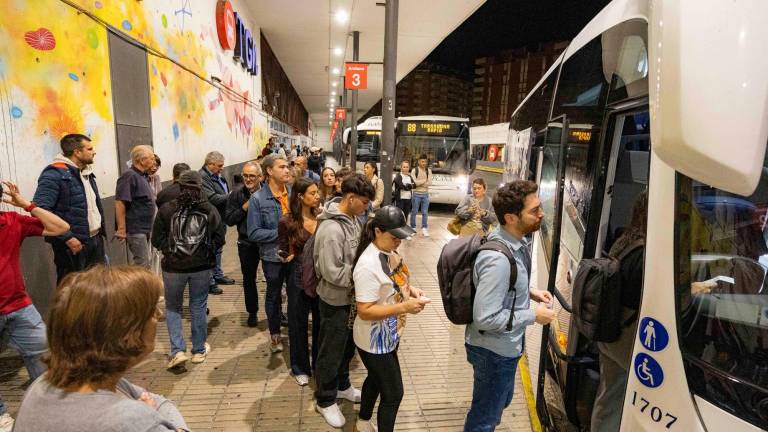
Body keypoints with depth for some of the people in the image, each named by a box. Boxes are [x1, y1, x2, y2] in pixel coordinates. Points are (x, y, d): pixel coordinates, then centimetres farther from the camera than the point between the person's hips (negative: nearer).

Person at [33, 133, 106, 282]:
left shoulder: (86, 173, 14)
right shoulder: (54, 174, -14)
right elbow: (40, 210, -22)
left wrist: (100, 231, 15)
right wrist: (67, 238, -22)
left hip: (96, 240, 8)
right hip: (73, 244, -8)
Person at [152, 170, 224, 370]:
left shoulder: (166, 209, -6)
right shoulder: (210, 210, -4)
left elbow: (156, 239, -5)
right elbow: (219, 238, -4)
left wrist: (170, 251, 11)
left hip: (173, 266, -1)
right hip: (202, 266, 1)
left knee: (172, 308, 17)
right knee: (198, 307, 14)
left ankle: (177, 351, 8)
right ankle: (199, 350, 25)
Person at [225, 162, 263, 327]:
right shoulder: (237, 193, -5)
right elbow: (229, 220, -5)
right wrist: (245, 207, -17)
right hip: (247, 243, 2)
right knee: (249, 279, 16)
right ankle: (252, 312, 36)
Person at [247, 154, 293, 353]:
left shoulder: (294, 193, -6)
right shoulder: (258, 199, -13)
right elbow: (254, 233, -14)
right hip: (273, 256, -2)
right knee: (274, 295, 18)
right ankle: (275, 334, 38)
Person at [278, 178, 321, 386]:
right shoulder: (287, 222, -9)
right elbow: (284, 253, 0)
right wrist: (289, 257, -18)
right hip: (299, 276, -2)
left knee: (321, 321, 14)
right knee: (299, 323, 12)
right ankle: (300, 367, 32)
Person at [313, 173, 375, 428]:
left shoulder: (352, 219, 0)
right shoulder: (331, 229, -28)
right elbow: (333, 273, -27)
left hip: (351, 297, 8)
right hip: (335, 300, -8)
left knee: (347, 346, 24)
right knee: (331, 351, 11)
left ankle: (342, 386, 46)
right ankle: (325, 400, 32)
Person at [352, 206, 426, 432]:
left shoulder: (389, 252, -3)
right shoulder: (369, 264, -31)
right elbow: (365, 311, -30)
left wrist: (409, 289, -6)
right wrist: (404, 307, -34)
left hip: (389, 335, 9)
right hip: (375, 341, -9)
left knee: (376, 379, 28)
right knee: (393, 394, 6)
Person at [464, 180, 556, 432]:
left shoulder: (514, 242, -3)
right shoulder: (498, 259, -34)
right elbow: (485, 318, -32)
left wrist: (530, 292, -1)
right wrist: (533, 316, -22)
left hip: (504, 346, 9)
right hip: (494, 351, -9)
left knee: (500, 402, 32)